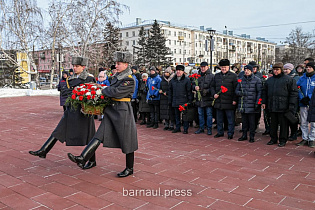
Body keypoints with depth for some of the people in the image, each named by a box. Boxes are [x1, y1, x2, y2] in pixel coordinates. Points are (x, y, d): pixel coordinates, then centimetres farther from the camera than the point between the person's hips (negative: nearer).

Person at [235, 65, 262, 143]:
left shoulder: (256, 80, 0)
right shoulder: (241, 80, 11)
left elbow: (259, 92, -3)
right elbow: (236, 91, 13)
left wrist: (258, 102, -11)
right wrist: (240, 93, -10)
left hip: (251, 104, -4)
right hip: (242, 104, 4)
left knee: (251, 121, 1)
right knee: (244, 120, 11)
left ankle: (252, 136, 11)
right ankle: (244, 135, 22)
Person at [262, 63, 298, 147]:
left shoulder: (289, 79, -1)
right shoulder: (269, 80, 16)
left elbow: (293, 93, -4)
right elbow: (265, 92, 22)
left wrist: (291, 105, -11)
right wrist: (264, 102, 13)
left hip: (283, 107, -5)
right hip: (272, 107, 5)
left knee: (283, 124, 2)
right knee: (273, 123, 11)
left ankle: (283, 140, 12)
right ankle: (273, 139, 22)